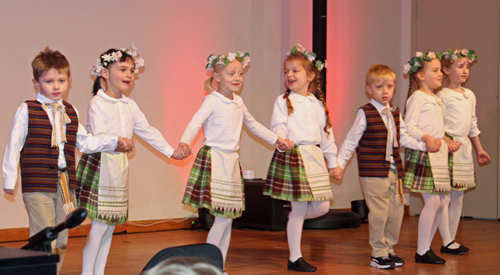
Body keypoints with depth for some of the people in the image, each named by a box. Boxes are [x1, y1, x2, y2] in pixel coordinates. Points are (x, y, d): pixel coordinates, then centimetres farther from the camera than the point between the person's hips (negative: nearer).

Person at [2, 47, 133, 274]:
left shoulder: (71, 113, 12)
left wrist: (115, 142, 14)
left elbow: (85, 143, 18)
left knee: (61, 242, 13)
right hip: (38, 186, -6)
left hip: (66, 184, 6)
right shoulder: (27, 111, -3)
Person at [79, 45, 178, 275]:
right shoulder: (97, 104, -10)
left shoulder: (130, 105, 12)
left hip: (120, 165, 7)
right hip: (101, 164, -7)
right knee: (100, 225, -8)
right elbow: (98, 136, -21)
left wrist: (170, 151, 16)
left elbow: (147, 131, 17)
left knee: (111, 225, 9)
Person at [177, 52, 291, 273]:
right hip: (214, 160, -7)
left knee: (228, 217, 7)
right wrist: (184, 144, -40)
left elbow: (253, 125, 30)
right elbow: (194, 124, -22)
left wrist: (276, 139, 36)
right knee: (223, 217, -12)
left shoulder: (238, 102, 13)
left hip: (231, 162, 7)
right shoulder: (212, 101, -10)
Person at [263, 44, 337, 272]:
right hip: (293, 156, -5)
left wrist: (332, 162, 17)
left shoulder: (318, 104, 13)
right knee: (300, 209, -2)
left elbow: (326, 133, 16)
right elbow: (277, 127, -11)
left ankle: (292, 219, 32)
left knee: (322, 207, 2)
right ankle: (295, 258, 9)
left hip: (315, 157, 5)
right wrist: (282, 140, -33)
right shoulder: (283, 101, -1)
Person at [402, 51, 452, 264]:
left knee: (440, 203, 7)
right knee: (432, 201, -13)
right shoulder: (417, 98, -8)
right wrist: (426, 138, -31)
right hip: (422, 154, -9)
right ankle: (422, 251, -5)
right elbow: (409, 126, -17)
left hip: (438, 153, 9)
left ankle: (427, 247, 17)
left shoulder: (437, 100, 19)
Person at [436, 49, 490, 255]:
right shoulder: (443, 96, -8)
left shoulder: (470, 95, 15)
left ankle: (452, 239, 17)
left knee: (458, 197, 10)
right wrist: (446, 140, -26)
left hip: (464, 149, 8)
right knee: (445, 197, -7)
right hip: (447, 149, -8)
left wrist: (479, 149, 25)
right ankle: (447, 242, -3)